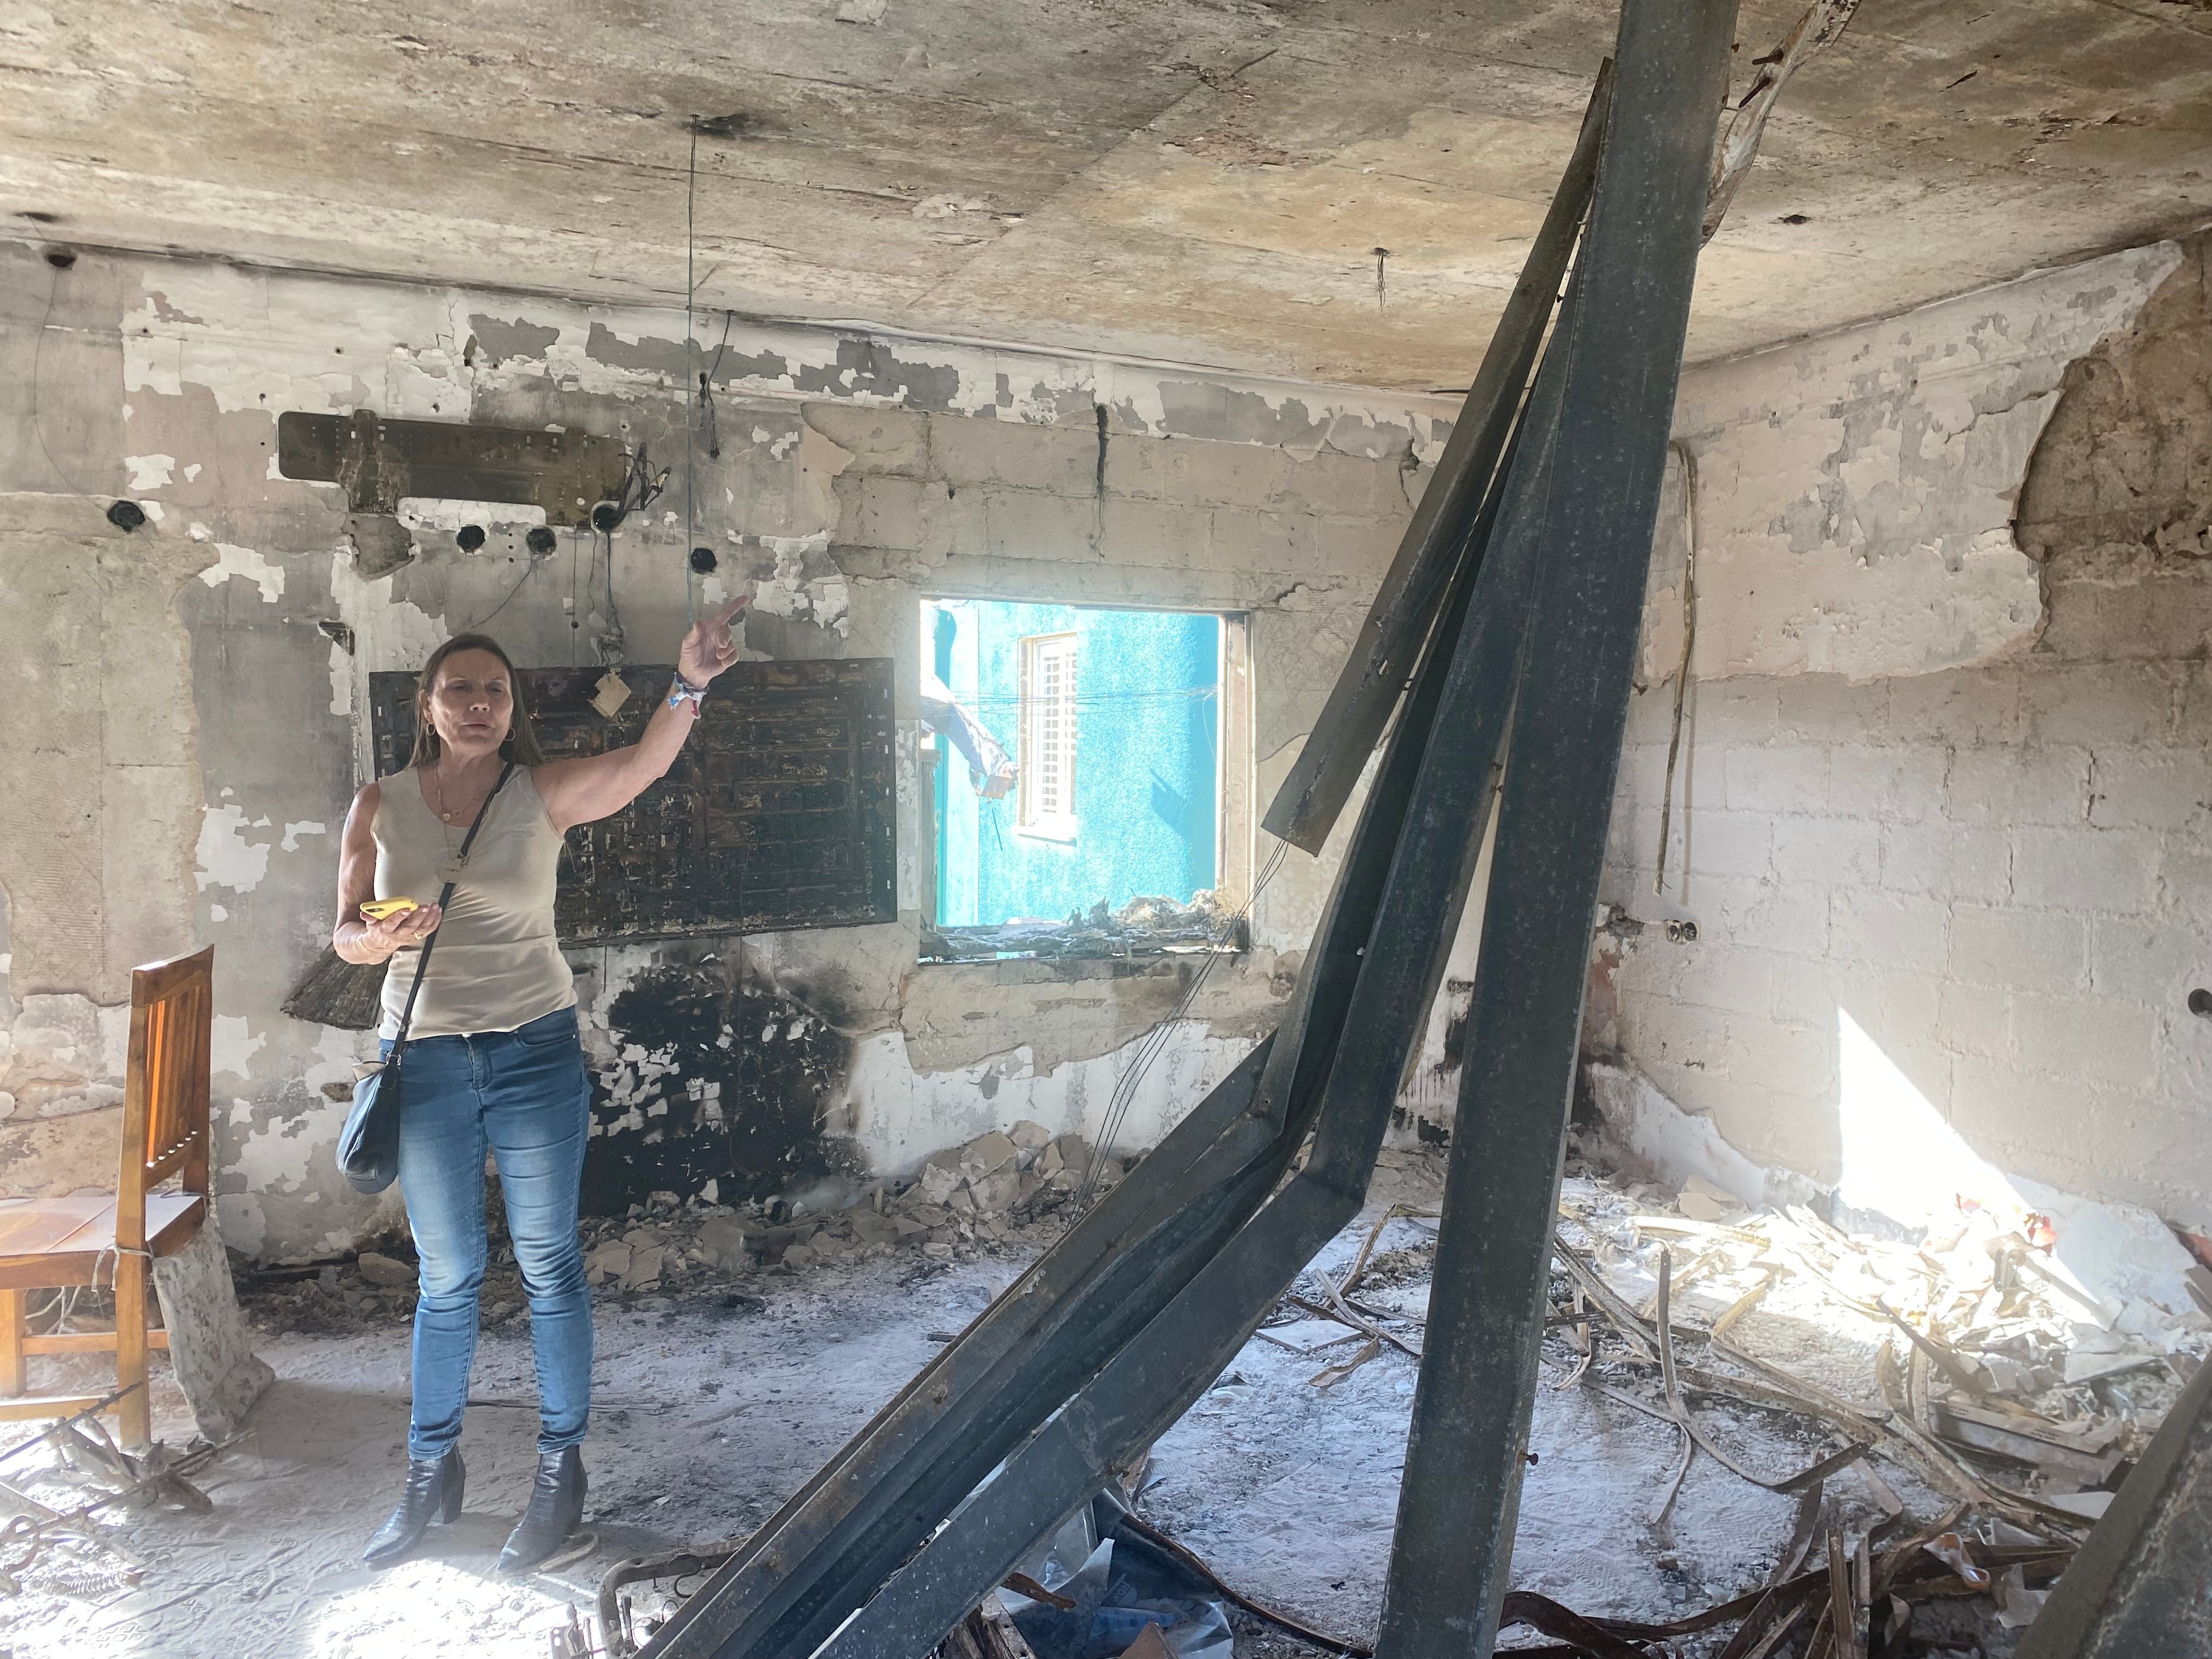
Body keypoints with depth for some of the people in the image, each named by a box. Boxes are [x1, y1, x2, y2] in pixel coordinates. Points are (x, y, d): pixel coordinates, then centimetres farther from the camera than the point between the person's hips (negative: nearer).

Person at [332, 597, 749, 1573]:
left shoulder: (543, 793, -6)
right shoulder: (380, 806, 1)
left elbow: (646, 764, -23)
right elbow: (344, 931, 5)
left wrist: (690, 682, -42)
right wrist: (376, 940, -19)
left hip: (535, 1053, -2)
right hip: (426, 1061, 2)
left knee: (548, 1265, 6)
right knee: (445, 1276, 13)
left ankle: (561, 1466, 22)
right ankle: (432, 1473, 31)